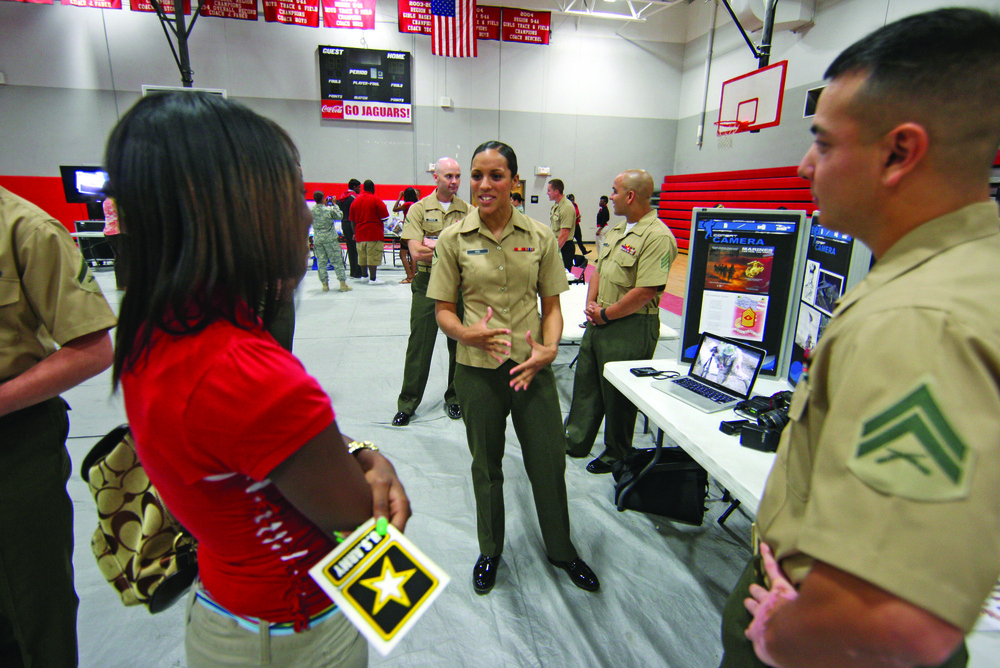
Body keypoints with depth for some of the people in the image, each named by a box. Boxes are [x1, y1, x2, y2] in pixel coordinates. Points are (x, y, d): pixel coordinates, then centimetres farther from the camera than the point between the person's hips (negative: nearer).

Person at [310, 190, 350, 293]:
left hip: (317, 239, 3)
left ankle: (325, 284, 9)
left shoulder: (311, 211, -2)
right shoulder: (330, 209, -9)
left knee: (321, 262, 8)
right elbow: (339, 216, 6)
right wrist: (335, 205, 15)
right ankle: (343, 283, 3)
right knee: (337, 261, 2)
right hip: (330, 238, -3)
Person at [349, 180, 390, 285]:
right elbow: (385, 217, -9)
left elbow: (352, 220, 12)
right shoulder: (376, 200, -8)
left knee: (362, 255, 15)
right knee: (373, 256, -5)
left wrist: (355, 232, 20)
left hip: (360, 233, 6)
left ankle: (364, 275, 26)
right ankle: (372, 279, -6)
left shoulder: (356, 200, 10)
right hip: (374, 233, -6)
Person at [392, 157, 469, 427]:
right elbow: (416, 252, -11)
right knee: (419, 345, 4)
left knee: (459, 343, 9)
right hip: (427, 284, -2)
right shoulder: (419, 209, 0)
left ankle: (454, 399, 27)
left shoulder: (468, 211, 6)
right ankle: (407, 404, 17)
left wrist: (436, 245, -14)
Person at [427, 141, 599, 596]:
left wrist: (549, 348, -13)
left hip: (532, 368, 1)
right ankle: (490, 551, 42)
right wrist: (466, 333, -22)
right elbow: (443, 310, 0)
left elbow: (552, 304, 5)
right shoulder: (453, 239, -3)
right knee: (486, 464, 16)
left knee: (549, 461, 11)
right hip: (478, 370, 0)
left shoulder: (540, 237, 0)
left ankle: (561, 549, 39)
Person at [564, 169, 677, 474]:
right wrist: (591, 304, 2)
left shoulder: (657, 236, -18)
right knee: (585, 383, 16)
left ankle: (617, 453, 27)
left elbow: (645, 292, -24)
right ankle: (575, 442, 32)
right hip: (600, 321, 9)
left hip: (630, 327, -9)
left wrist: (605, 315, -16)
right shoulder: (618, 229, 12)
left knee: (618, 393, 6)